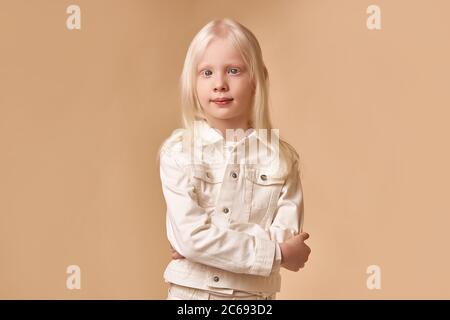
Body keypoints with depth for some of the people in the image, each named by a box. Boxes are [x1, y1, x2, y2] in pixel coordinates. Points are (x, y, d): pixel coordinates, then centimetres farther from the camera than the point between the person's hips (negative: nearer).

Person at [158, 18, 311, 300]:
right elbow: (192, 235, -17)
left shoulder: (282, 157, -5)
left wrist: (213, 241, -19)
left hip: (255, 295, 1)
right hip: (190, 291, -1)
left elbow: (286, 235, -12)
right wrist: (276, 253, -16)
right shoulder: (177, 152, -10)